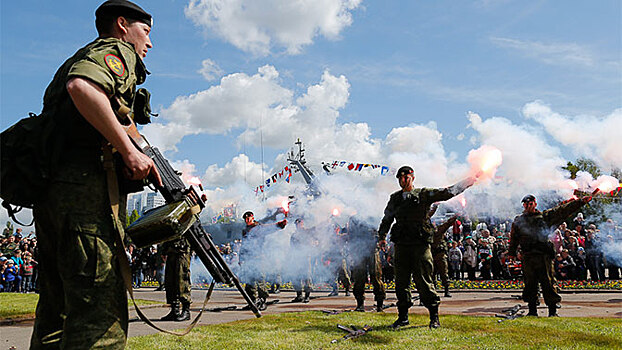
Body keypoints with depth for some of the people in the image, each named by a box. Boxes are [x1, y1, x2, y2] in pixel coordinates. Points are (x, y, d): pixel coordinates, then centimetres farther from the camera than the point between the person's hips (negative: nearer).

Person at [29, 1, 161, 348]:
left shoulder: (81, 56, 33)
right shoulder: (116, 50, 5)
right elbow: (82, 86, -18)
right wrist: (129, 150, -17)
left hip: (49, 190, 10)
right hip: (86, 187, -10)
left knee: (60, 308, 13)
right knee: (100, 319, -13)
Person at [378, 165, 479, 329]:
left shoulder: (423, 194, 4)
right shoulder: (395, 198, 15)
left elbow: (447, 193, 0)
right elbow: (386, 219, 25)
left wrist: (467, 182, -3)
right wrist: (382, 237, 18)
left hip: (420, 244, -4)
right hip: (401, 245, 4)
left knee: (425, 282, -4)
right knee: (401, 283, 7)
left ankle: (434, 317, 7)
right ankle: (403, 316, 18)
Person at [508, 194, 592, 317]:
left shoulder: (545, 216, 10)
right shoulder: (518, 220, 15)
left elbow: (563, 210, 7)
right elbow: (513, 238, 21)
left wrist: (580, 202, 2)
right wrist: (511, 253, 19)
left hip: (544, 256, -1)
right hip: (527, 257, 2)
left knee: (548, 283, -2)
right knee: (529, 284, 5)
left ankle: (553, 311, 6)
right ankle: (532, 310, 15)